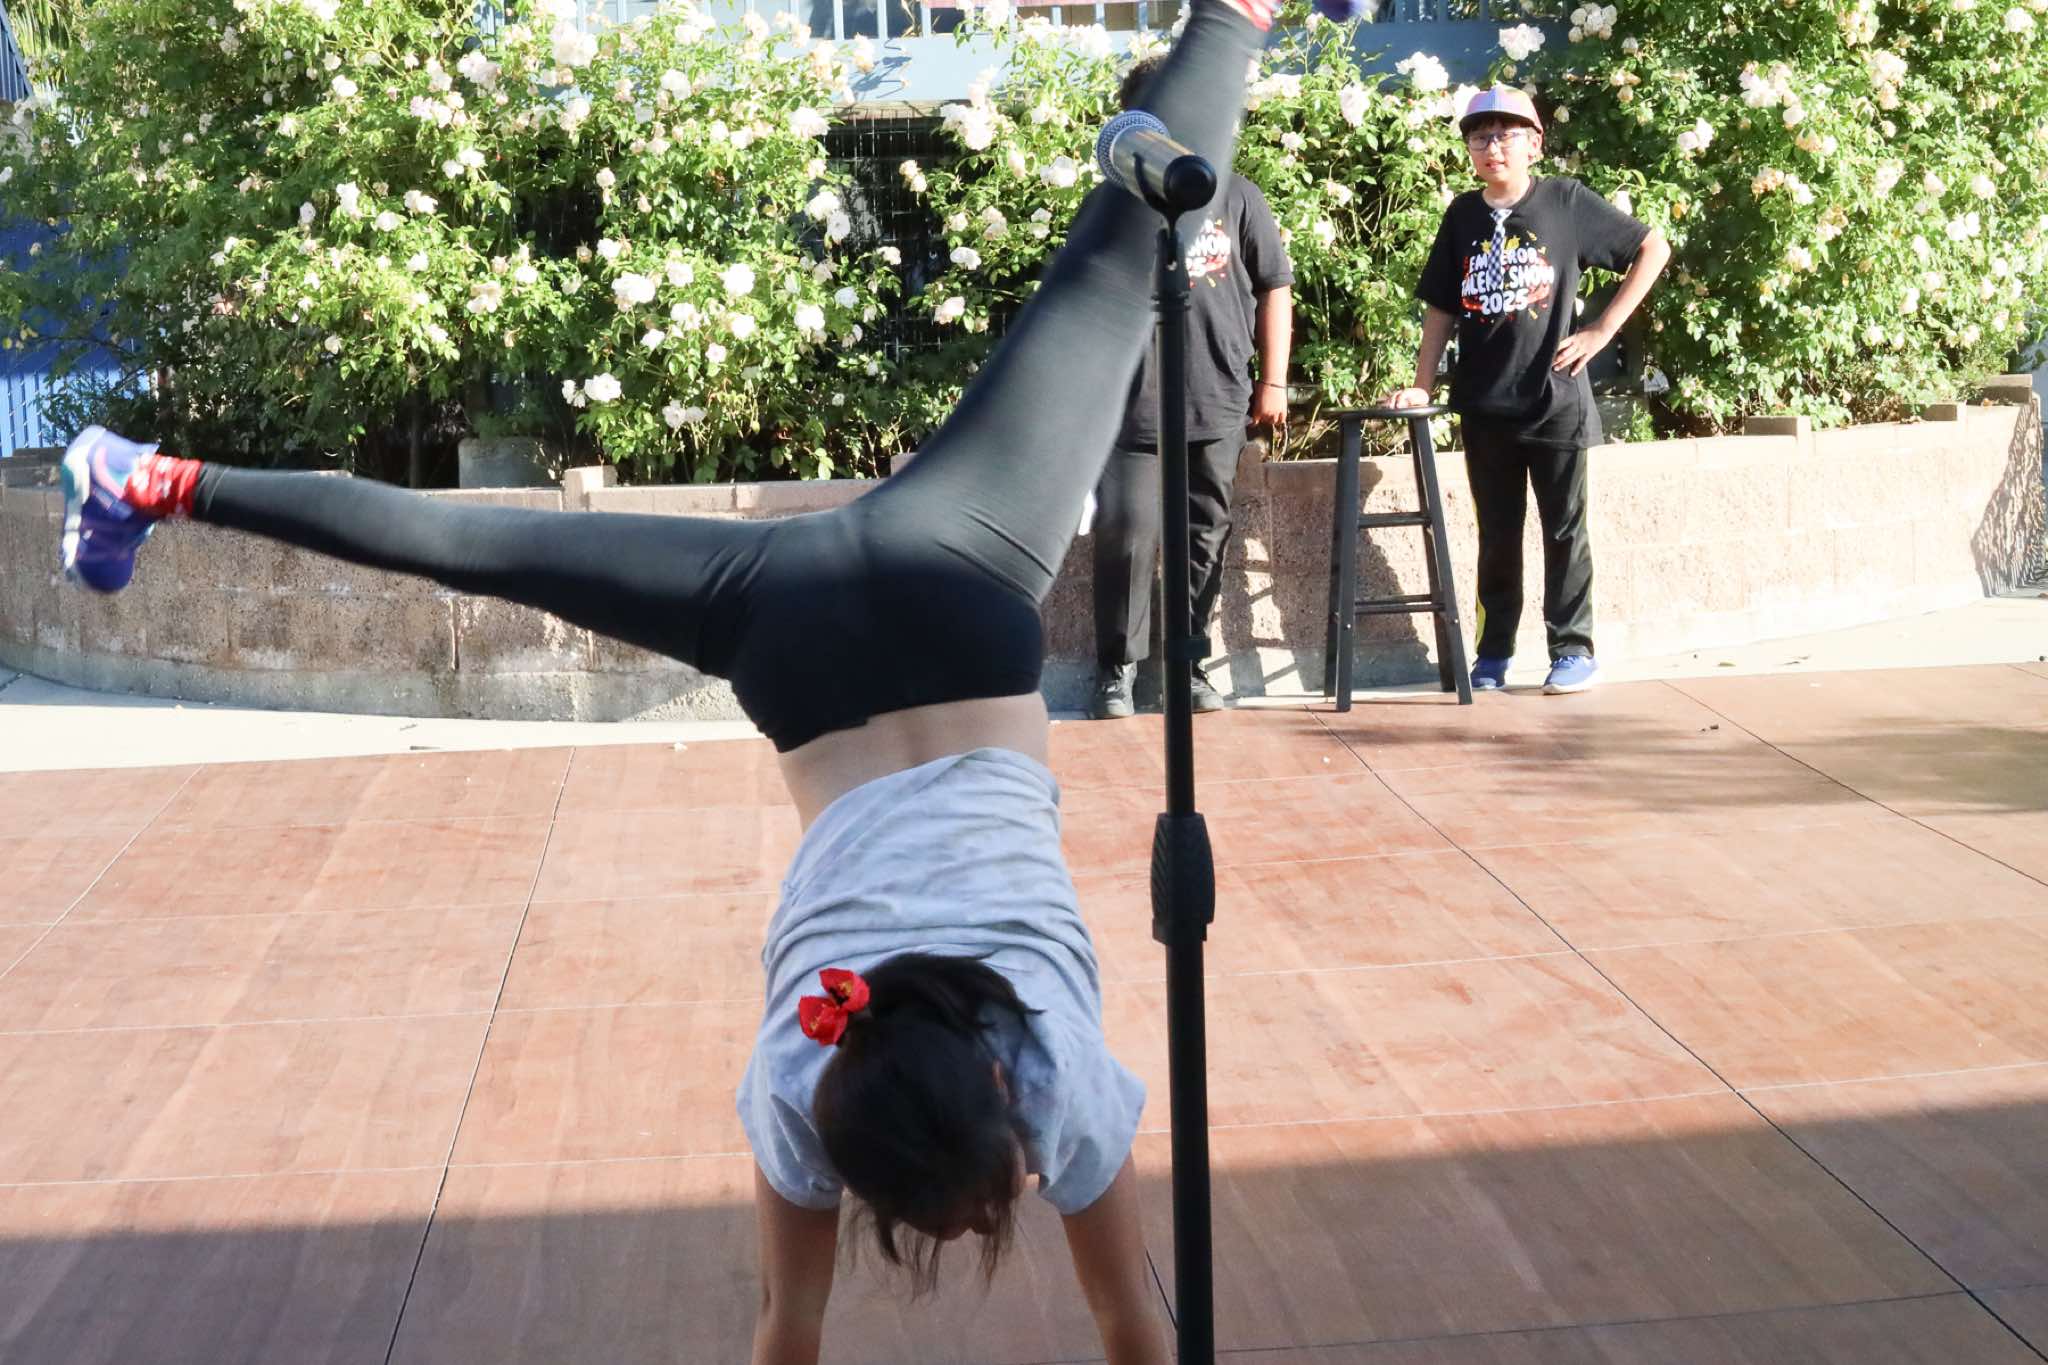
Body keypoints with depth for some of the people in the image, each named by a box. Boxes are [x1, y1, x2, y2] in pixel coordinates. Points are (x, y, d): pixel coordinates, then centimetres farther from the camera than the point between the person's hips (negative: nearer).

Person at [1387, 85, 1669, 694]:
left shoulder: (1566, 201, -4)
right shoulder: (1463, 215, 6)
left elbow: (1653, 248, 0)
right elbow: (1441, 308, 10)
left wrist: (1602, 329, -5)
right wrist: (1421, 386, 3)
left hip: (1555, 399, -3)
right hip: (1484, 404, 3)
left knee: (1564, 529, 5)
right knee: (1497, 533, 11)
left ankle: (1573, 648, 13)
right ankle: (1494, 650, 19)